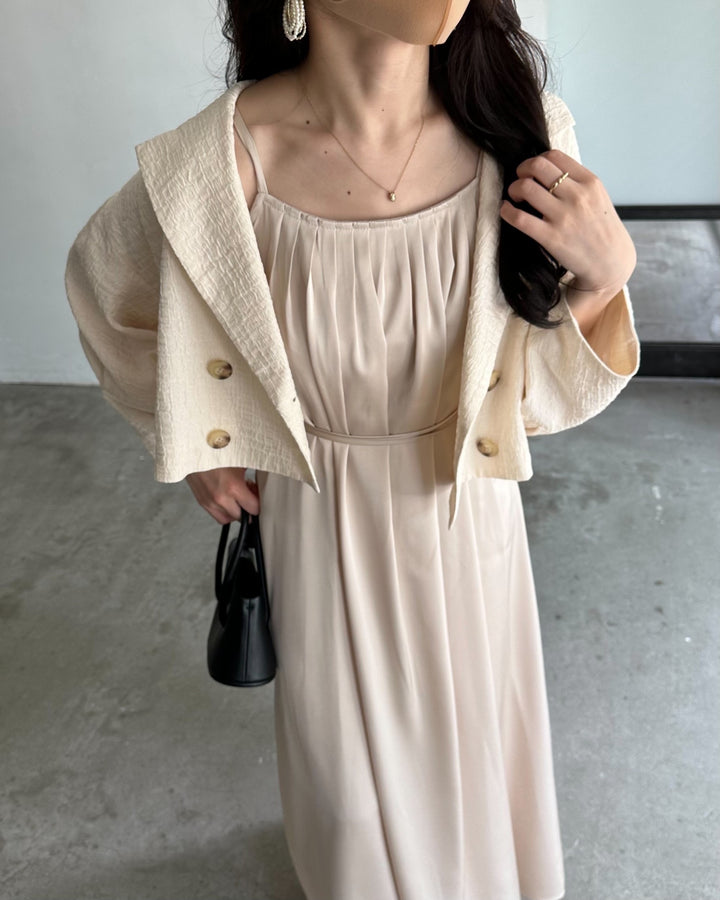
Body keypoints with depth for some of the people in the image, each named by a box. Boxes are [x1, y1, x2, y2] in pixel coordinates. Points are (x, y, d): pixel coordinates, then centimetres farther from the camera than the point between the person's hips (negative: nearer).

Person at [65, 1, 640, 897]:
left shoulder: (520, 126, -19)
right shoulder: (217, 166, -26)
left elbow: (540, 391, -8)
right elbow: (104, 280, -2)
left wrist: (606, 275, -27)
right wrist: (194, 447, 2)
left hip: (467, 516, 3)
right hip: (323, 525, -2)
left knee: (475, 734, 29)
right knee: (355, 765, 24)